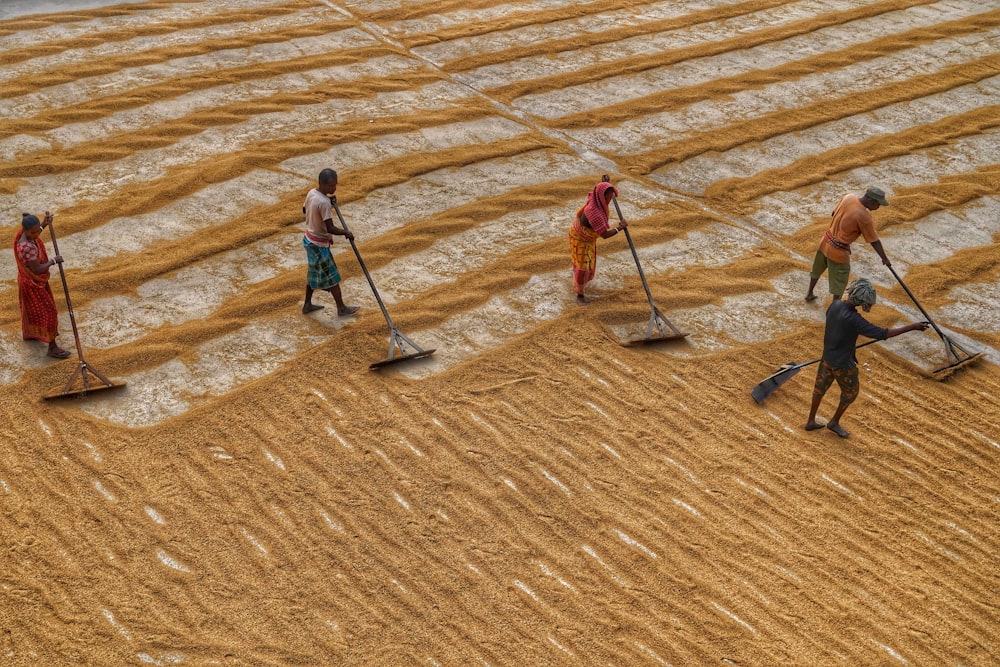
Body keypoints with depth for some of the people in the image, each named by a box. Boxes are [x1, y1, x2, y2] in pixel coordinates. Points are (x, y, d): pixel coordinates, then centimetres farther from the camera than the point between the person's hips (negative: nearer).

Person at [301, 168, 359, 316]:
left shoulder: (312, 193, -3)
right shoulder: (324, 203, -29)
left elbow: (304, 209, 17)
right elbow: (330, 228, -28)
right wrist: (346, 233, -11)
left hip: (310, 239, 9)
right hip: (319, 245, -9)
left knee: (315, 273, 23)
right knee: (331, 276, 6)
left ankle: (307, 304, 33)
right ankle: (341, 308, 19)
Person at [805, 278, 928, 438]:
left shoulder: (835, 304, -11)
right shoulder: (853, 319, -34)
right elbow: (883, 333, -33)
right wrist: (912, 327, -29)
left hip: (827, 356, 7)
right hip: (842, 363, -7)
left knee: (820, 387, 24)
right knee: (851, 392, 19)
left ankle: (811, 422, 40)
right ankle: (834, 422, 36)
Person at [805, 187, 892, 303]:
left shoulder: (848, 197, -8)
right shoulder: (865, 217, -26)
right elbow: (874, 241, -17)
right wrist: (885, 259, -4)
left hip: (825, 242, 8)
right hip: (838, 251, -7)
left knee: (817, 270, 28)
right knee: (840, 281, 12)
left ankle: (809, 293, 46)